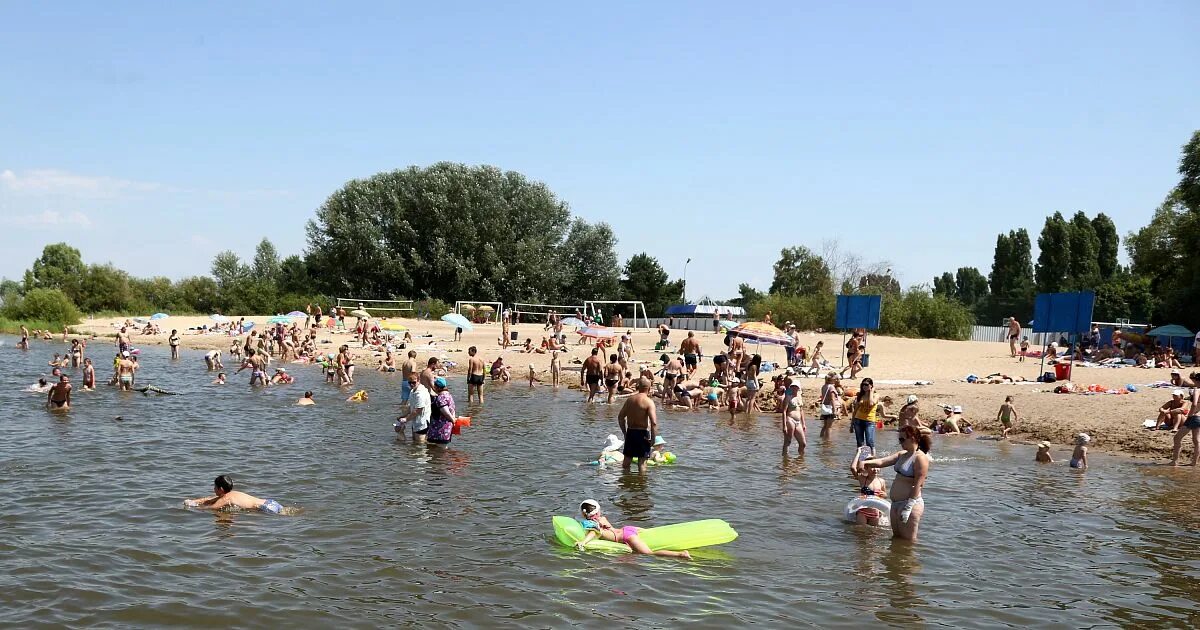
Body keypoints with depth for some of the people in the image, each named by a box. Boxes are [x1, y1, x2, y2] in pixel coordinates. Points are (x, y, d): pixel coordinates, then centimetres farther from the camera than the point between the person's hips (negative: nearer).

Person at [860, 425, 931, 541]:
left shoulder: (920, 458, -15)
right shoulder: (902, 455, 13)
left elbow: (917, 485, -19)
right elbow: (882, 461, 5)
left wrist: (908, 507, -22)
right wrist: (866, 463, -14)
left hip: (910, 503, -9)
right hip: (896, 503, 9)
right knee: (896, 539, 17)